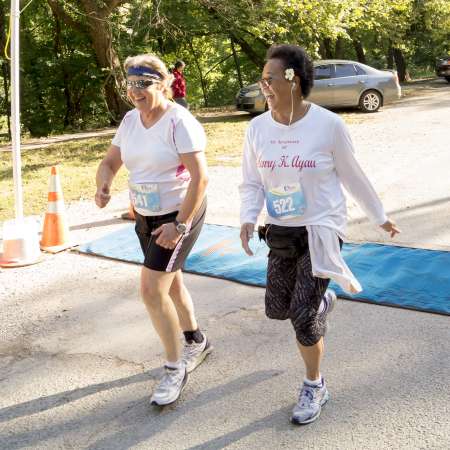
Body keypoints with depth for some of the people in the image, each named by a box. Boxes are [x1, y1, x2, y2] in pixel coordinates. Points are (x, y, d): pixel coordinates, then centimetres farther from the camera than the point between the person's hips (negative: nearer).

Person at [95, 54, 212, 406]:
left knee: (152, 290, -13)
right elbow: (110, 162, 8)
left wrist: (180, 226, -25)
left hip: (180, 215, -8)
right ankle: (197, 342, 44)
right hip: (145, 216, 8)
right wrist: (103, 187, -14)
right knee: (170, 282, 20)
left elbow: (200, 177, -24)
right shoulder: (130, 120, 1)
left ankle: (175, 369, 6)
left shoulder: (179, 122, -20)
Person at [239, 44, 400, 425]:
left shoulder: (328, 125, -15)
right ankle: (322, 300, 48)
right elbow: (252, 184, 2)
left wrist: (380, 217, 9)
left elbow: (353, 176, -2)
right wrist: (248, 219, -17)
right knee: (277, 310, 12)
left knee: (302, 316, -10)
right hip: (281, 232, 5)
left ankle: (315, 386, 17)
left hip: (321, 230, -4)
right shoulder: (258, 128, -5)